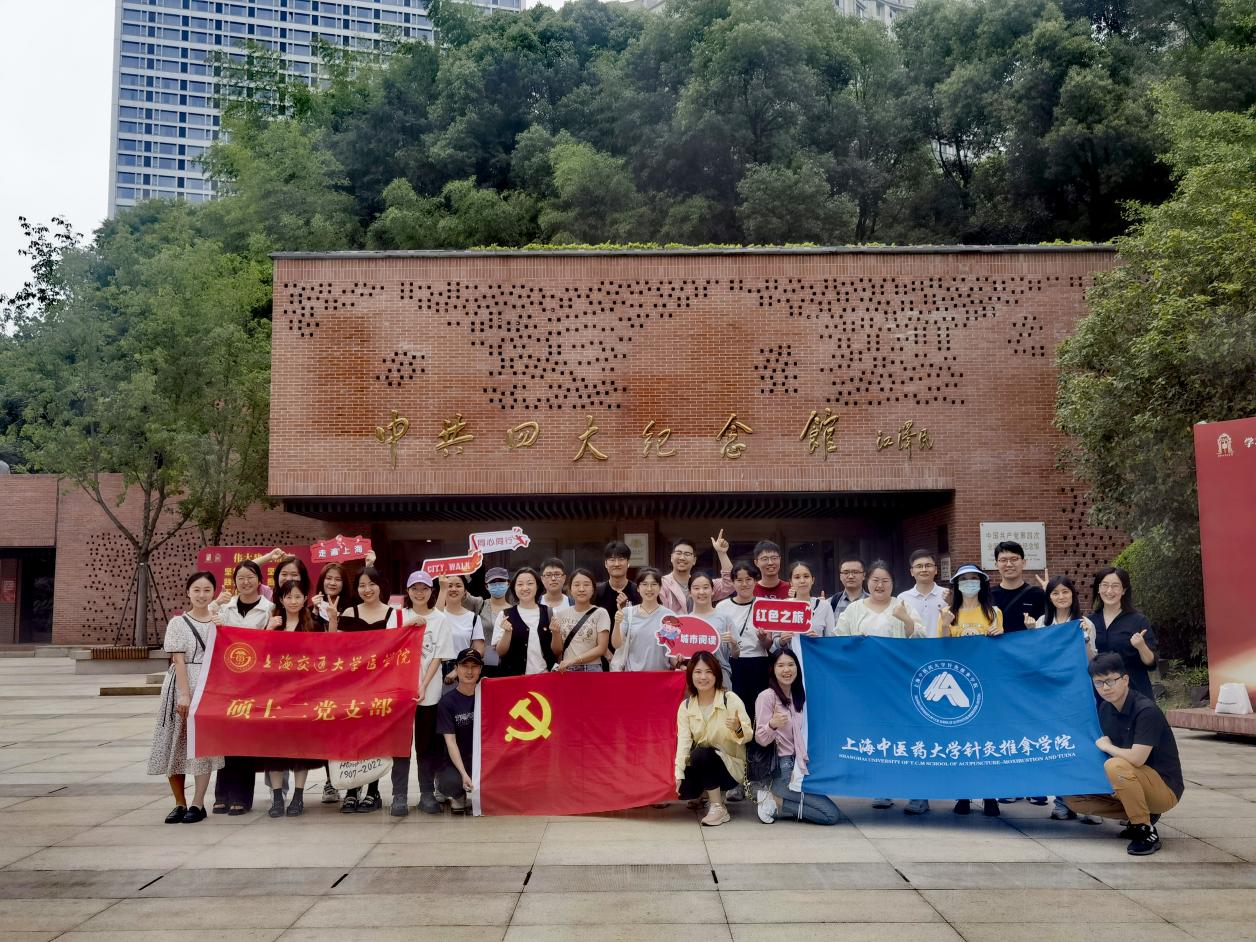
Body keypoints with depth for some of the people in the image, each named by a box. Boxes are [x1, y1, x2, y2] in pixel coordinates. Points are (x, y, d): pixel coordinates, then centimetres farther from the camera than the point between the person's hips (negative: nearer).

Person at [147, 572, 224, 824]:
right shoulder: (178, 623, 2)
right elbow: (178, 661, -6)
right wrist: (184, 694, -14)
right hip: (182, 686, -1)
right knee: (177, 743, 1)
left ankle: (197, 804, 3)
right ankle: (180, 803, 14)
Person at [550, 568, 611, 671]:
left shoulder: (600, 613, -5)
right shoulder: (561, 615, 4)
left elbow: (601, 649, -7)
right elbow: (557, 651, 8)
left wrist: (573, 660, -15)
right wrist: (555, 633, -11)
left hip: (591, 670, -2)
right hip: (566, 671, 2)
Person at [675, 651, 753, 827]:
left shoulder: (731, 699, -10)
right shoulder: (685, 706, 0)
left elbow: (749, 735, -13)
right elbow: (683, 740, -11)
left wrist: (738, 729, -36)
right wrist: (679, 774, -24)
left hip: (730, 766, -3)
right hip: (701, 766, 3)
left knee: (702, 753, -33)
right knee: (683, 790, -26)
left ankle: (719, 809, -17)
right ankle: (708, 792, 10)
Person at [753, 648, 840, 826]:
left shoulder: (798, 696, 11)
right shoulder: (767, 696, -12)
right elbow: (760, 739, -17)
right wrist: (773, 725, -36)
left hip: (798, 766, 8)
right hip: (781, 770, -8)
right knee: (832, 814, -13)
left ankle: (777, 802, 7)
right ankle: (775, 803, -4)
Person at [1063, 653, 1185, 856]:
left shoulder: (1146, 710, -23)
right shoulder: (1106, 709, 1)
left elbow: (1136, 758, -31)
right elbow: (1104, 745, 11)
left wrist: (1106, 746, -14)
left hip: (1165, 788, -8)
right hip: (1136, 785, 8)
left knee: (1117, 766, -34)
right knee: (1074, 798, 0)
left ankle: (1146, 831, -17)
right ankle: (1143, 814, 9)